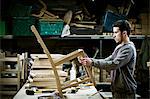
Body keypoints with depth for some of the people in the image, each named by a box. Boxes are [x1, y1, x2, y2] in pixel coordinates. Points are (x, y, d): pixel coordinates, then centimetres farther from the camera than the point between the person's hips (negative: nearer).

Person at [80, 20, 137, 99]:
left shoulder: (129, 48, -17)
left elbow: (114, 64, -27)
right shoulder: (119, 47, 14)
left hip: (125, 92, -9)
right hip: (118, 90, 9)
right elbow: (107, 61, 10)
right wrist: (90, 60, -3)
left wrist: (93, 62, -29)